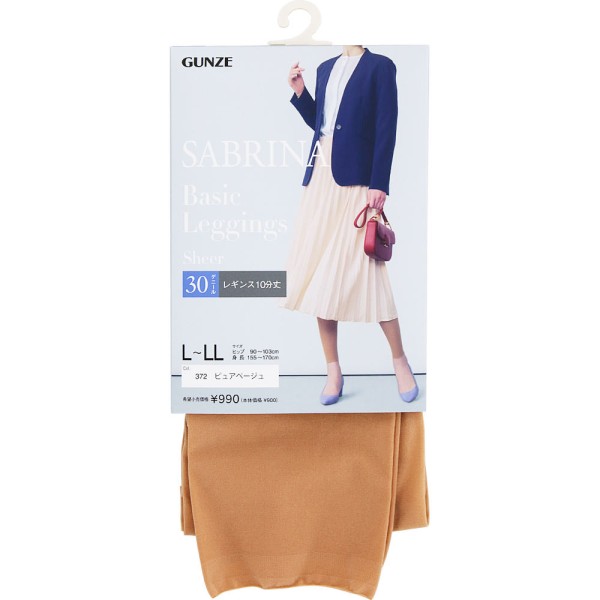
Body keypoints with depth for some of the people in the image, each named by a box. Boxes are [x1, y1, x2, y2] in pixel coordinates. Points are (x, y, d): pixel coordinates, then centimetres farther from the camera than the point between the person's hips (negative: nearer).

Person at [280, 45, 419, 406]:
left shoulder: (380, 66, 0)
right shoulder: (326, 68, 19)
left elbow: (386, 129, -7)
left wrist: (379, 184, -15)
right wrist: (300, 92, 9)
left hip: (356, 180, -6)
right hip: (321, 177, 7)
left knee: (363, 270, -7)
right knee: (318, 273, 2)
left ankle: (400, 361, 13)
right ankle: (334, 372, 12)